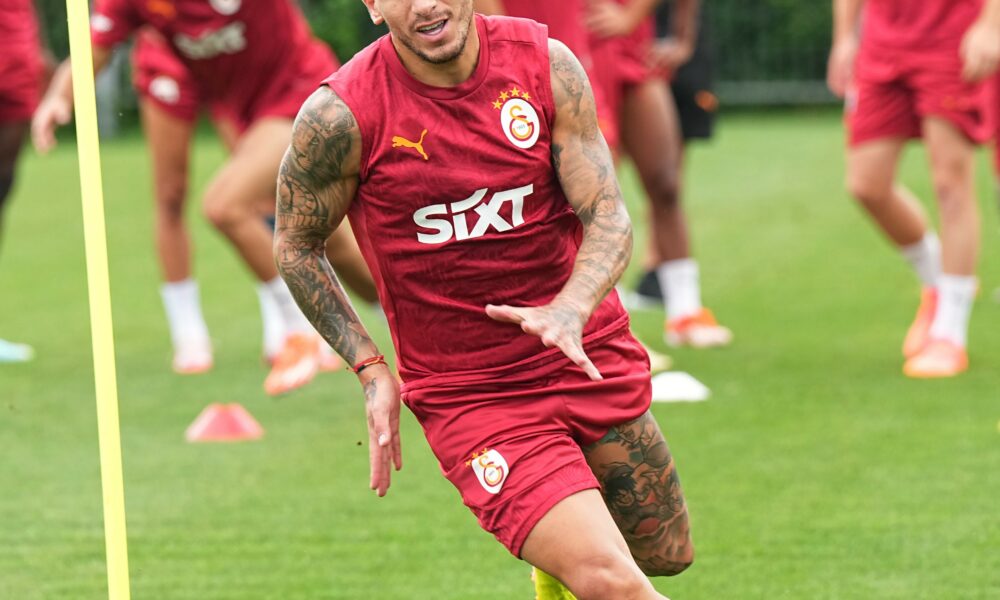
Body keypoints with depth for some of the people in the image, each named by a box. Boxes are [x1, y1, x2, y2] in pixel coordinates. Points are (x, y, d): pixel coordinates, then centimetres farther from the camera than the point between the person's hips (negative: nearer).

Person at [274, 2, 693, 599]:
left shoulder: (546, 64, -8)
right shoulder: (339, 116, -16)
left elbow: (610, 217, -9)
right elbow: (296, 246, 1)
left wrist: (571, 309, -29)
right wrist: (371, 368, -6)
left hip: (591, 357, 4)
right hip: (466, 392, -4)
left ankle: (556, 552, 48)